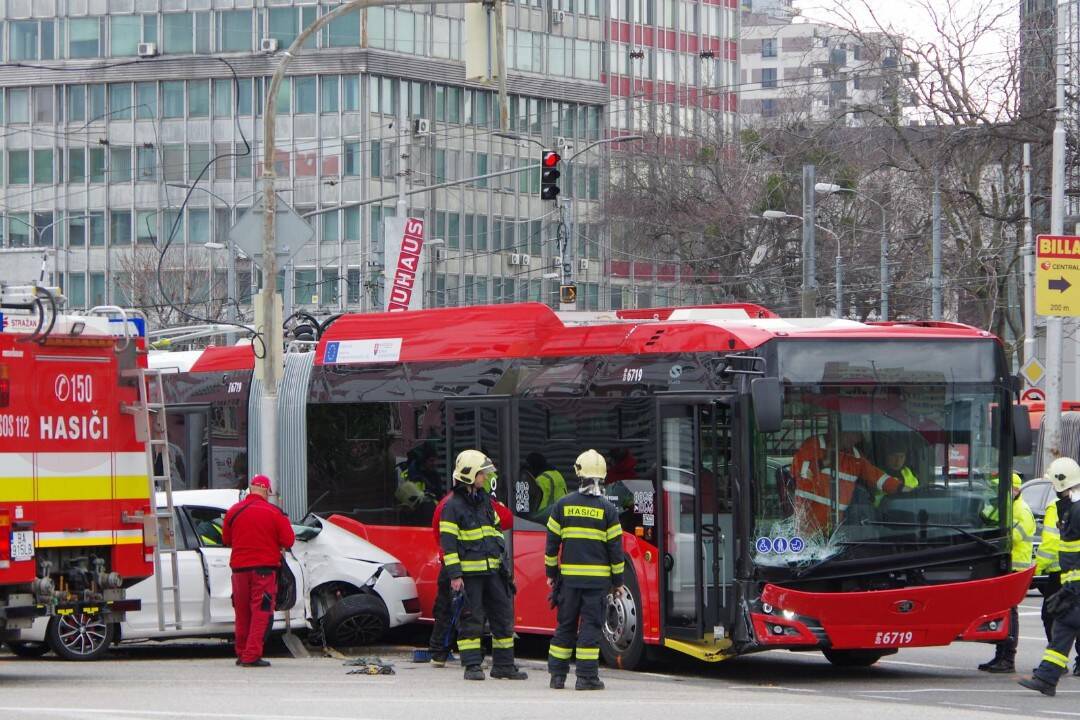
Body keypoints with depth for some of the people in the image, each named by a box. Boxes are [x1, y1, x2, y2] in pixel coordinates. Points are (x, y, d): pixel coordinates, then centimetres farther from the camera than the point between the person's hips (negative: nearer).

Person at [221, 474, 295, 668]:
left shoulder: (234, 511, 2)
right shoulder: (274, 512, -8)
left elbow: (226, 539, 13)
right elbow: (288, 541, -6)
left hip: (239, 567, 4)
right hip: (265, 568, -4)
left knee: (242, 612, 14)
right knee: (261, 612, -2)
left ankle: (241, 654, 20)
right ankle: (252, 655, -10)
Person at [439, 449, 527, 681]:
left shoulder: (485, 501, 16)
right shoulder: (453, 506, -8)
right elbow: (448, 542, -11)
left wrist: (501, 559, 22)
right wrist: (454, 574, -16)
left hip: (492, 570, 7)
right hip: (469, 573, -7)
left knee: (503, 615, 7)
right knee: (471, 620, -4)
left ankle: (503, 664, 14)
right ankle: (472, 666, 1)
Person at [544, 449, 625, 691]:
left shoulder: (563, 505, 2)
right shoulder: (607, 509, -4)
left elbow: (552, 542, 5)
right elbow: (615, 548, -3)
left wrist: (551, 573, 15)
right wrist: (618, 581, 5)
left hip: (569, 576, 2)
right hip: (597, 578, -2)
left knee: (565, 624, 11)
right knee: (590, 625, -1)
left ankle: (557, 674, 13)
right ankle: (586, 677, -4)